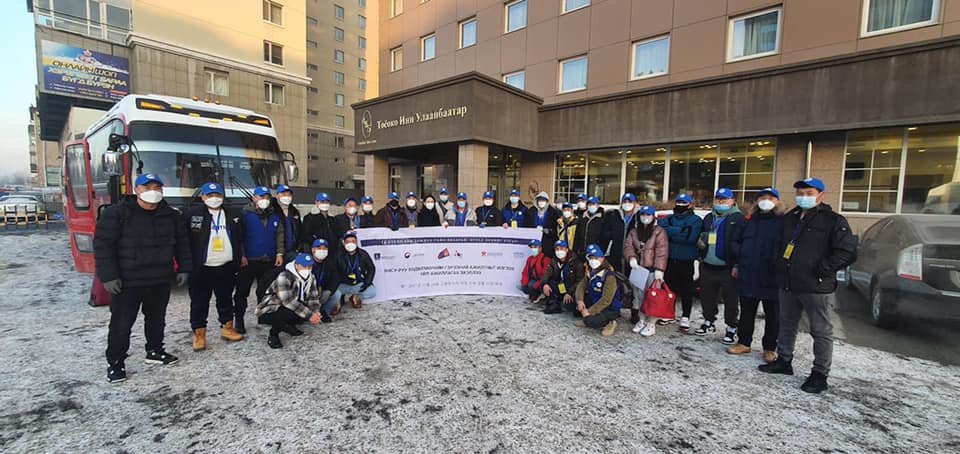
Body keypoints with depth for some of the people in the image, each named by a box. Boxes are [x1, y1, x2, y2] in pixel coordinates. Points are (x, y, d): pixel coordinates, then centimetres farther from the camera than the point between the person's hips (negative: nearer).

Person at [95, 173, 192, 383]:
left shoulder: (171, 215, 5)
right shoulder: (116, 214, -8)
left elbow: (182, 243, 11)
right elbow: (102, 245, -9)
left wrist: (184, 268, 7)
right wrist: (108, 276, -14)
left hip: (160, 280, 4)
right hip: (127, 281, -4)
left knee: (156, 319, 16)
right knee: (121, 324, 4)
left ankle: (155, 351, 33)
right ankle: (115, 362, 20)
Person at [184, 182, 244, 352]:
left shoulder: (232, 216, 7)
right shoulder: (192, 214, -3)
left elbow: (238, 241, 13)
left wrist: (237, 263, 10)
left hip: (226, 268, 3)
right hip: (202, 268, -3)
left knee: (226, 299, 14)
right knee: (199, 302, 5)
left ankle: (227, 328, 26)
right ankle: (199, 334, 16)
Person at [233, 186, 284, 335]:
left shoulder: (275, 216, 10)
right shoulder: (245, 214, -4)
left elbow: (280, 234, 8)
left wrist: (279, 253, 0)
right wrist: (241, 255, -12)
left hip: (269, 261, 4)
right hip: (248, 260, -4)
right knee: (242, 291, 2)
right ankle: (238, 320, 13)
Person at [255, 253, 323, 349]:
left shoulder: (310, 278, -3)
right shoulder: (284, 277, -26)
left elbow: (313, 298, -4)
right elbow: (288, 301, -35)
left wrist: (316, 313, -25)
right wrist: (309, 315, -36)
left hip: (290, 309, 7)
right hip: (269, 311, -7)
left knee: (312, 311, -13)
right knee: (289, 313, -36)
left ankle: (288, 325, 12)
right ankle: (273, 335, -6)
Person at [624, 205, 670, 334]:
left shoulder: (659, 232, -3)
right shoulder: (634, 232, 13)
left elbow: (662, 252, -11)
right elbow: (628, 246, 4)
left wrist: (659, 269, -19)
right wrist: (631, 257, -17)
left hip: (653, 270, -5)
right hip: (638, 269, 5)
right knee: (638, 295, 10)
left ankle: (651, 324, 5)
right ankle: (641, 320, 24)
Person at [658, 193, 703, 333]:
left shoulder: (696, 220, -3)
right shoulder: (668, 219, 11)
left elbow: (690, 237, -18)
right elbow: (662, 229, -7)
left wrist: (671, 233, -13)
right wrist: (680, 231, -16)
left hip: (687, 262, -4)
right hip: (670, 260, 4)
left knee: (686, 290, 5)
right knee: (669, 287, 12)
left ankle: (685, 318, 14)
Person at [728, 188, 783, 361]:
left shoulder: (783, 222, -3)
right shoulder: (750, 220, 12)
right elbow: (739, 241, 18)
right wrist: (738, 263, 9)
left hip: (772, 277, -4)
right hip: (748, 275, 4)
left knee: (772, 315, 9)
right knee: (746, 312, 13)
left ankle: (769, 348, 21)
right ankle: (743, 342, 25)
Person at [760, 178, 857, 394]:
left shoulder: (833, 220, -7)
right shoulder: (790, 218, 13)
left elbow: (848, 252, -13)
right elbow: (780, 245, 26)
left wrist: (822, 269, -16)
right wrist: (780, 264, 13)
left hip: (816, 287, -7)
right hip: (788, 285, 7)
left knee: (821, 331, 4)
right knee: (786, 325, 17)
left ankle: (820, 374, 14)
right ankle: (784, 361, 31)